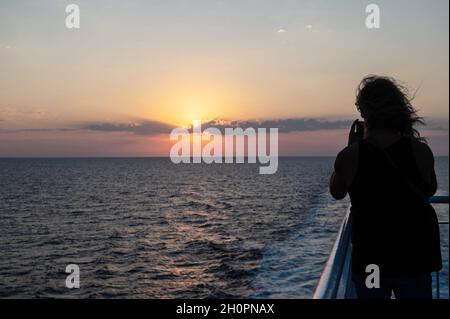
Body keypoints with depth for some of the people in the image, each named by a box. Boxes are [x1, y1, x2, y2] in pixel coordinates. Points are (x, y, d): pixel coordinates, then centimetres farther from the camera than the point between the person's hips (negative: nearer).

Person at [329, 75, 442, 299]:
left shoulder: (350, 155, -14)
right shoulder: (420, 150, -11)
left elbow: (336, 192, 5)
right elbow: (430, 190, 8)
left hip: (369, 258, -1)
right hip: (415, 255, 1)